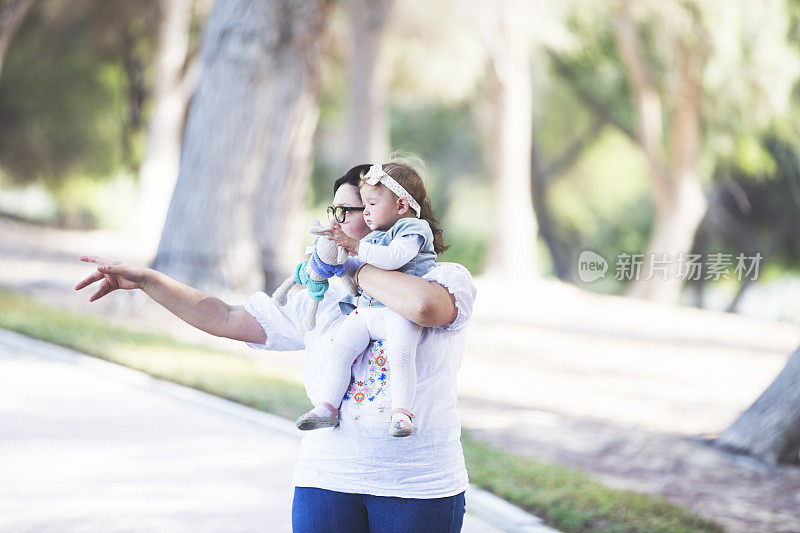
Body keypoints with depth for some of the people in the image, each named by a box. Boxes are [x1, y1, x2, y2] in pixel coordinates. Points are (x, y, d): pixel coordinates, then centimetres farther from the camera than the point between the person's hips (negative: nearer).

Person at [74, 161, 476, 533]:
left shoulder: (448, 278, -1)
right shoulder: (323, 302, 12)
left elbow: (424, 305, -26)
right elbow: (225, 319, 13)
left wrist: (357, 269, -9)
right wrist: (145, 279, 9)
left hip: (418, 489, -3)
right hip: (328, 481, 4)